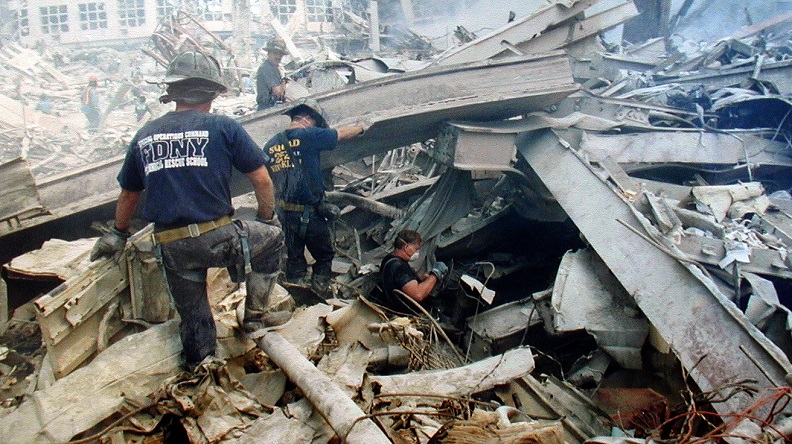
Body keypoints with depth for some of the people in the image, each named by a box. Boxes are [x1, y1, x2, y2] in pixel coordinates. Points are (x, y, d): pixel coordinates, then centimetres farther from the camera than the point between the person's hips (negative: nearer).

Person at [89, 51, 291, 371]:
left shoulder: (144, 136, 11)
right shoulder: (223, 128, -2)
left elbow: (128, 193, 23)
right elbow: (261, 179, -1)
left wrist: (118, 234, 38)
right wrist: (268, 219, 17)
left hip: (171, 248, 4)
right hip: (218, 238, -4)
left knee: (193, 319, 21)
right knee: (272, 237, 23)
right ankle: (256, 313, 24)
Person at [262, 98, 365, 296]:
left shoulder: (270, 144, 5)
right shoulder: (309, 136, -11)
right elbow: (342, 133, 3)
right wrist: (360, 128, 23)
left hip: (285, 212, 5)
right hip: (311, 213, -5)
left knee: (294, 259, 16)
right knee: (324, 256, 15)